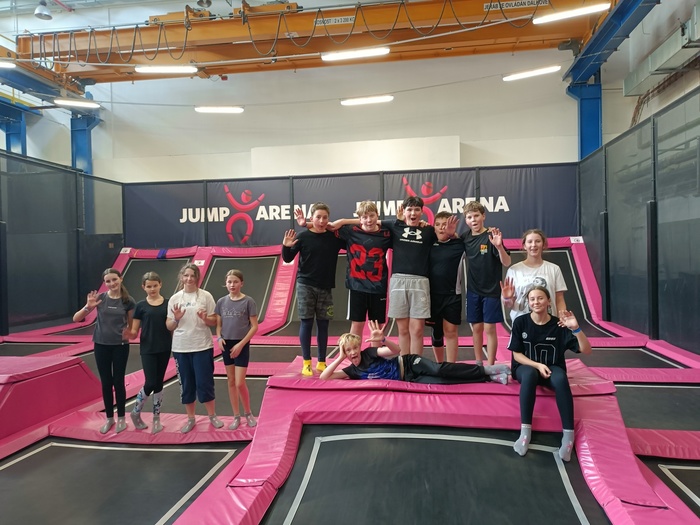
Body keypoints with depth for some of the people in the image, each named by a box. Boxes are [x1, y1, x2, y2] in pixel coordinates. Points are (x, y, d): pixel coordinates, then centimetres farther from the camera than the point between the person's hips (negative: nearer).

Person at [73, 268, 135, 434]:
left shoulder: (128, 301, -6)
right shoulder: (100, 298, -6)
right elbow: (76, 319, -7)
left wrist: (128, 333, -17)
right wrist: (88, 306, -25)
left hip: (120, 346, -1)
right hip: (101, 345, 1)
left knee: (118, 382, 5)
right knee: (106, 383, 10)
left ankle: (121, 418, 21)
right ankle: (109, 418, 25)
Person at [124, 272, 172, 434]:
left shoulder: (168, 303, 1)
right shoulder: (140, 306, -2)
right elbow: (134, 332, -1)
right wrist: (129, 334, -22)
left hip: (164, 349, 2)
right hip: (147, 350, -1)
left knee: (159, 384, 10)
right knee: (150, 383, -5)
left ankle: (156, 418, 23)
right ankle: (135, 412, 22)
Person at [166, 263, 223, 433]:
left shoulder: (206, 296, -3)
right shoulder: (175, 298, 2)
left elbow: (214, 322, 0)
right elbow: (169, 327, 6)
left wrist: (205, 318, -20)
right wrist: (176, 319, -14)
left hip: (202, 347, -2)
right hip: (181, 348, 2)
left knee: (204, 382, 3)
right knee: (186, 384, 11)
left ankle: (212, 416, 22)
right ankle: (191, 419, 26)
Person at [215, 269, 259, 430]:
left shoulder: (248, 301, -9)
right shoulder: (221, 302, 3)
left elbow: (254, 326, -8)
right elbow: (218, 324, 10)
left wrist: (241, 344, -13)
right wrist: (219, 338, -9)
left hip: (241, 345, -4)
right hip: (226, 345, 4)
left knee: (240, 383, -4)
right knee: (231, 382, 10)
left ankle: (248, 413, 19)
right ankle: (236, 416, 23)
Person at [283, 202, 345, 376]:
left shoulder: (334, 237, 2)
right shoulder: (303, 236, -4)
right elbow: (287, 259, -1)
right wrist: (286, 246, -20)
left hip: (325, 287, 3)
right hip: (305, 285, -2)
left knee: (323, 324, 7)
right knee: (306, 322, -1)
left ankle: (321, 362, 18)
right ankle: (306, 363, 8)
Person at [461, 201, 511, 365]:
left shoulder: (491, 236, -12)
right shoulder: (466, 237, 2)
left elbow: (506, 263, -16)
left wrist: (499, 246, -35)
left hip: (491, 290, -4)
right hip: (473, 290, 4)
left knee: (489, 328, -1)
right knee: (476, 328, 10)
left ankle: (490, 366, 8)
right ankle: (478, 363, 22)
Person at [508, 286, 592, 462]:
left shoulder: (559, 325, -9)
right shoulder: (520, 322, -9)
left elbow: (586, 350, -13)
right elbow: (516, 355, -5)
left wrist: (576, 329, -29)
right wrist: (538, 365, -21)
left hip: (552, 368, 1)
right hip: (526, 367, 0)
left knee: (560, 378, -35)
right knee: (530, 374, -37)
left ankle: (568, 434, -28)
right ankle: (525, 431, -33)